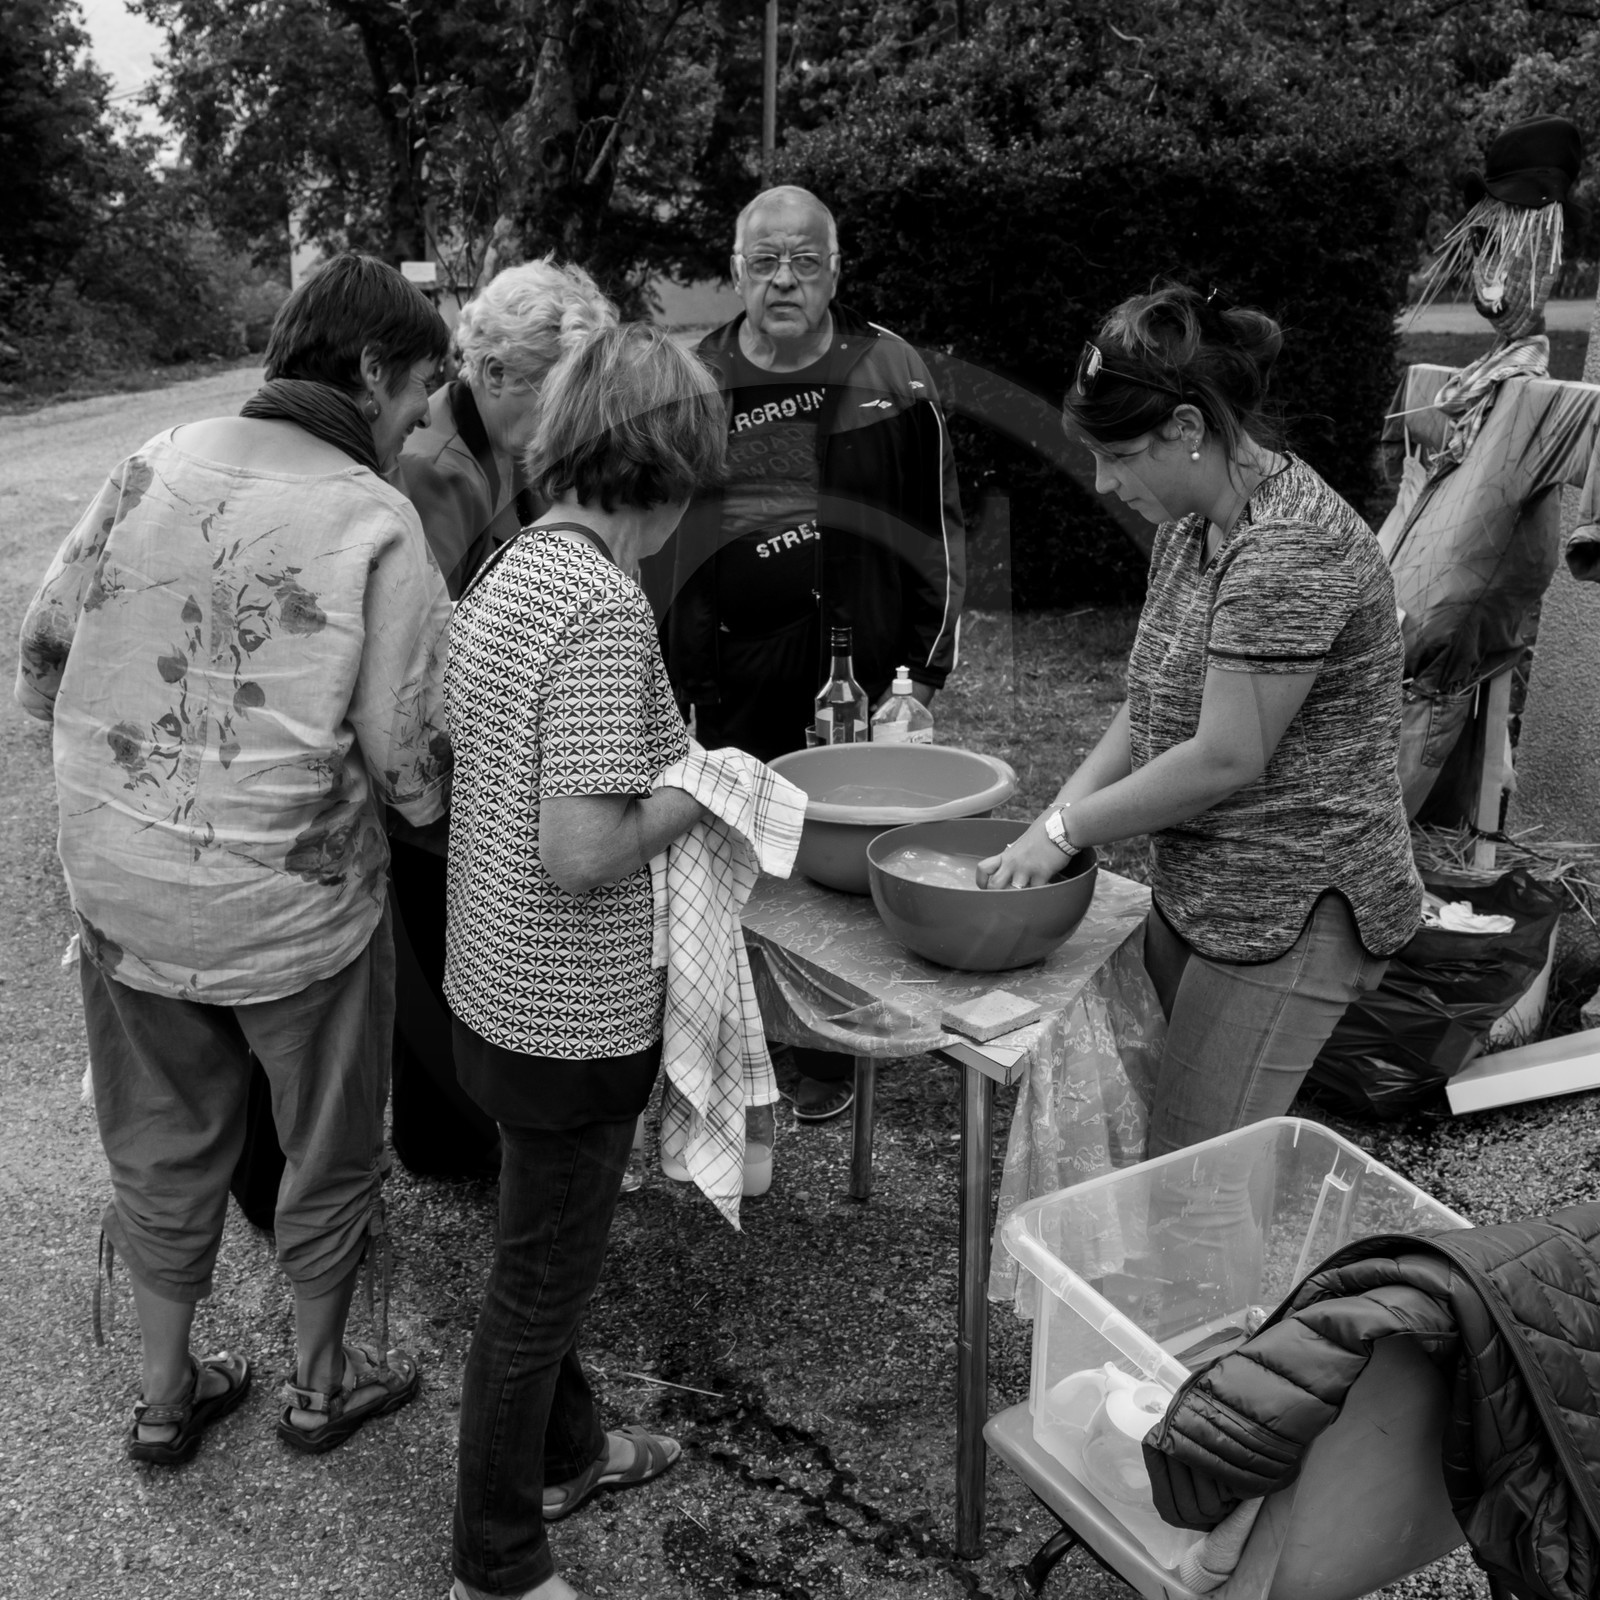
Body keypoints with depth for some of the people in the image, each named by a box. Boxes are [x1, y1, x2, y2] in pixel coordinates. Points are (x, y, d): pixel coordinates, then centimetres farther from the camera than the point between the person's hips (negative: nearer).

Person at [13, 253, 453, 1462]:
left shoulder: (154, 465, -2)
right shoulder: (377, 523, -17)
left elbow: (42, 663, 5)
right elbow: (414, 771, -18)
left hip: (120, 892, 5)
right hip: (294, 907, -5)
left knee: (163, 1146, 24)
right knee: (328, 1147, 20)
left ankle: (166, 1394, 43)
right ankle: (321, 1383, 41)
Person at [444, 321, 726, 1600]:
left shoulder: (508, 570, 2)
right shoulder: (606, 605, -25)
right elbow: (580, 852, -30)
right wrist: (700, 794, -13)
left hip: (498, 986, 9)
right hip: (570, 1014, -9)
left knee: (549, 1248, 27)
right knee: (543, 1280, 11)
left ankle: (565, 1450, 51)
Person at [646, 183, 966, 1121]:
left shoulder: (891, 375, 0)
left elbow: (937, 530, 2)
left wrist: (922, 672, -3)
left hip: (854, 686, -2)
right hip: (729, 684, 2)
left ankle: (830, 1055, 23)